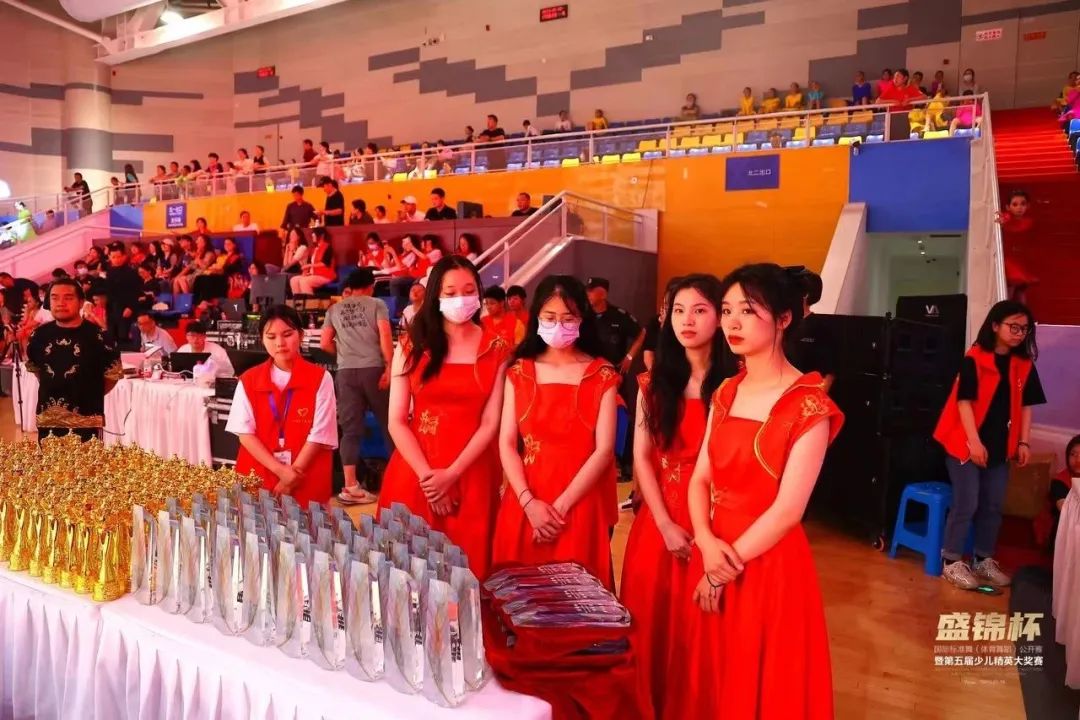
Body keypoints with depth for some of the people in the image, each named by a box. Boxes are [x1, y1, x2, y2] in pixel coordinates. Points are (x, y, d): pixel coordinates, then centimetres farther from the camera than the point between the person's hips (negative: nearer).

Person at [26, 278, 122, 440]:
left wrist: (90, 395, 5)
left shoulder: (96, 336, -8)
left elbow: (113, 373, 0)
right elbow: (33, 366, 23)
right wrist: (53, 389, 15)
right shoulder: (40, 335, 5)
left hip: (86, 421, -4)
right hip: (47, 420, 5)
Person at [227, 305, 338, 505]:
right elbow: (245, 433, -2)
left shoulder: (320, 378, -4)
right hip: (257, 480, 2)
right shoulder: (248, 380, 3)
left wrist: (293, 475, -11)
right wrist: (280, 470, -12)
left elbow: (320, 434, -7)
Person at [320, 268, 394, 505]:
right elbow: (385, 337, -8)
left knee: (350, 429, 3)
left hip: (346, 372, 3)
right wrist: (390, 367, -11)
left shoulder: (334, 309, 15)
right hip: (373, 369, -3)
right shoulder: (377, 304, 5)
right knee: (389, 424, 10)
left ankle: (350, 487, -1)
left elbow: (325, 343, 10)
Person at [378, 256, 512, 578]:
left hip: (471, 476, 0)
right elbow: (396, 422, -1)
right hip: (413, 474, 1)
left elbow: (490, 423, -3)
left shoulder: (497, 350, 4)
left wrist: (451, 474, -12)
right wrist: (427, 475, -10)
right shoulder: (412, 346, 4)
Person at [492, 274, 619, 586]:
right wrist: (529, 502, -11)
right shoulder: (519, 372, 6)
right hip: (525, 505, 2)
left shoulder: (601, 375, 0)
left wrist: (560, 506, -12)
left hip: (580, 505, -2)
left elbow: (604, 450, -6)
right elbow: (506, 443, 1)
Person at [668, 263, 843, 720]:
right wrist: (707, 544, -12)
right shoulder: (727, 392, 6)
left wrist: (726, 568, -12)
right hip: (714, 560, 6)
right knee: (710, 683, 19)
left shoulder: (808, 403, -14)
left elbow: (788, 509, -17)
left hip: (769, 566, -6)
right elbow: (700, 478, 4)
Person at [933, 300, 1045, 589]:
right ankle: (952, 562, 7)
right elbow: (964, 402, -14)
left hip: (1001, 446, 6)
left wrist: (1023, 442, 4)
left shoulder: (1025, 365, 6)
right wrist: (974, 442, -18)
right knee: (966, 504, -4)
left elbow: (1025, 405, 10)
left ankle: (984, 561, 25)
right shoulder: (974, 359, -11)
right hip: (967, 444, -6)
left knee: (993, 506, 12)